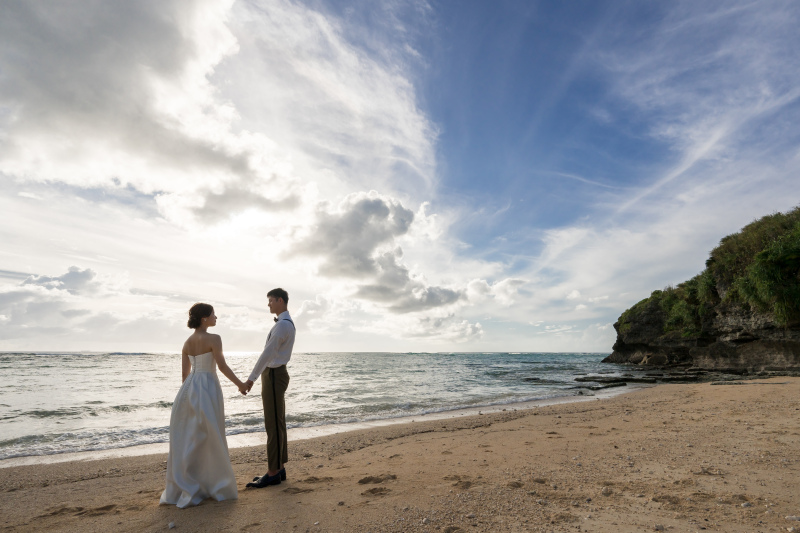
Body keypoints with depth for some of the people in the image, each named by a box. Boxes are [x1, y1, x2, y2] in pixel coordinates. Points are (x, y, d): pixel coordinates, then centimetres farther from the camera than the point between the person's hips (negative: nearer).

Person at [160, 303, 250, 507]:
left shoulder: (187, 342, 9)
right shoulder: (213, 339, -13)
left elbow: (184, 372, 12)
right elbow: (222, 366, -14)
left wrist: (190, 393, 21)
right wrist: (240, 384, -3)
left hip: (189, 389, 7)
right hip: (208, 388, -7)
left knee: (186, 440, 13)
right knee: (209, 439, 3)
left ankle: (182, 488, 21)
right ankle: (217, 486, 15)